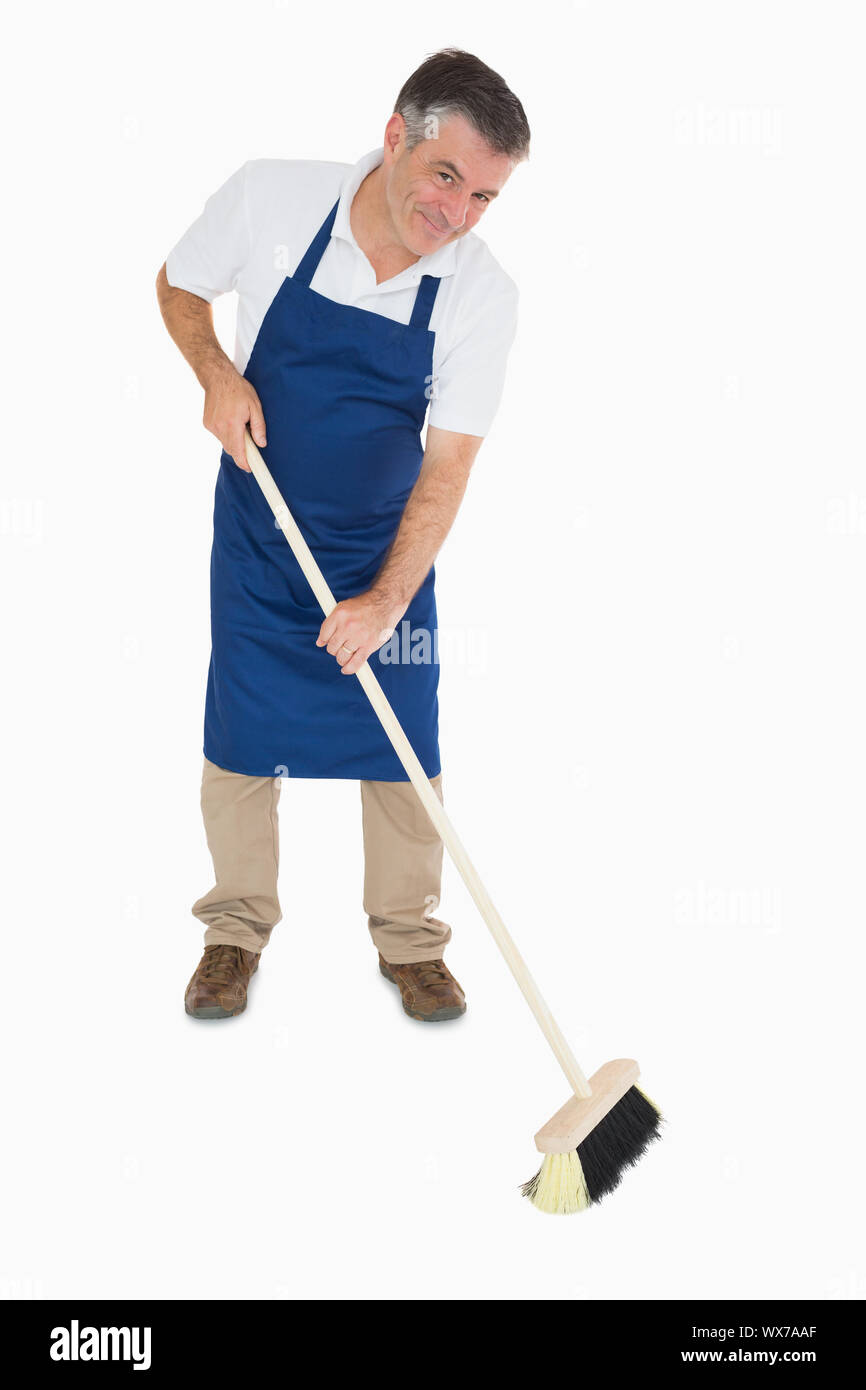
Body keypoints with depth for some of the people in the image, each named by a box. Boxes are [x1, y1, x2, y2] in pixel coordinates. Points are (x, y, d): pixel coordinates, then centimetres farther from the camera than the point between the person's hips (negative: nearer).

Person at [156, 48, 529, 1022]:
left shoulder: (482, 295, -18)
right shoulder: (269, 198, -18)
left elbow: (448, 465, -15)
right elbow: (178, 286, 1)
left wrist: (389, 598, -23)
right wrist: (215, 373, -17)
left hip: (386, 546, 0)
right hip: (258, 532, 0)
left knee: (402, 750, 4)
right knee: (239, 741, 6)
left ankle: (408, 939, 25)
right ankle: (237, 927, 27)